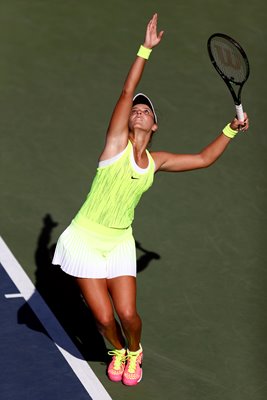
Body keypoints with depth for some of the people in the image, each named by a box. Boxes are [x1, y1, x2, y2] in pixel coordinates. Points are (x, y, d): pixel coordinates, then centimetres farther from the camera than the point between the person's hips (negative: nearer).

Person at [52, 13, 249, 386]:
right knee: (104, 318, -3)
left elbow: (204, 158, 17)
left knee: (127, 315, -7)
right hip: (85, 240, -3)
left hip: (119, 243, 3)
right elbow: (128, 90, -16)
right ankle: (118, 350, 32)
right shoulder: (117, 141, -8)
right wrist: (146, 48, -18)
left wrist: (231, 129, 11)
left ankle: (134, 351, 28)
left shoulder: (156, 161, 5)